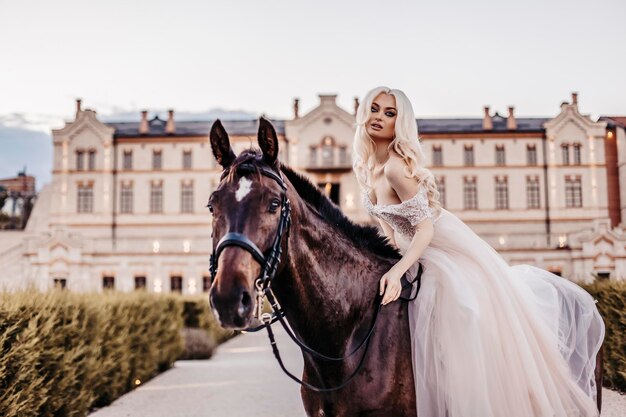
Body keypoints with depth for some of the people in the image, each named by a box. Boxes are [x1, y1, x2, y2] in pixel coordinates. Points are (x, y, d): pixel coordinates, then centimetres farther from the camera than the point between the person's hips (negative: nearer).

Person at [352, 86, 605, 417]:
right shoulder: (364, 166, 1)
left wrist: (397, 272, -35)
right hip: (417, 253, 9)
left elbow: (425, 230, -25)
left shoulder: (396, 167, -25)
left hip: (449, 253, -8)